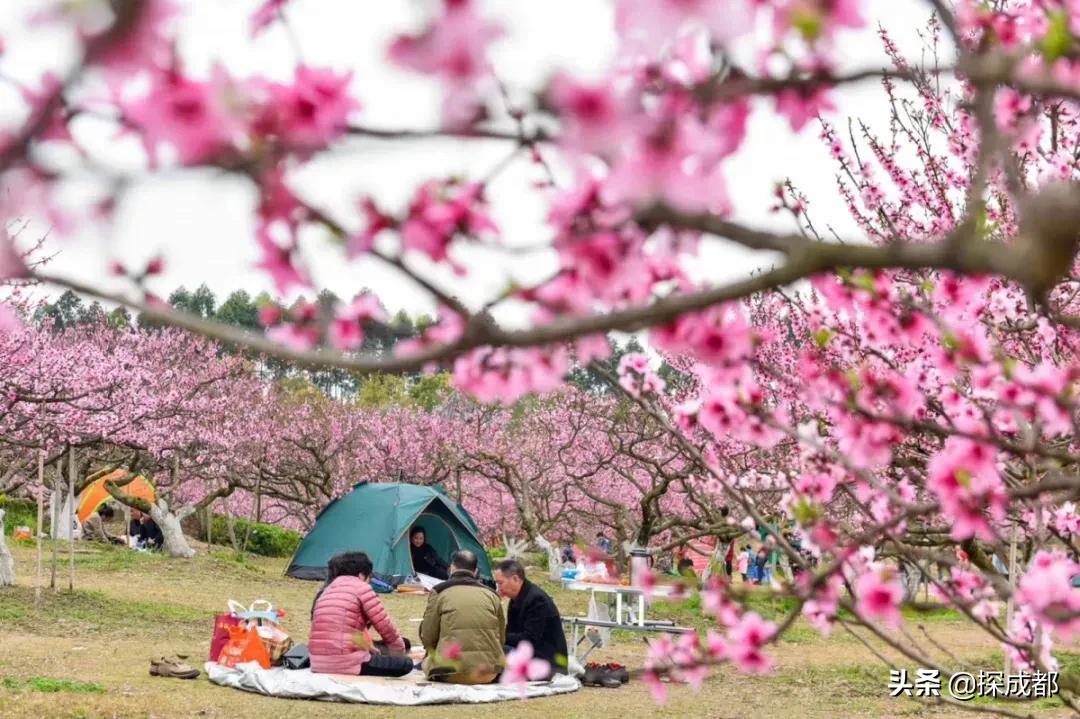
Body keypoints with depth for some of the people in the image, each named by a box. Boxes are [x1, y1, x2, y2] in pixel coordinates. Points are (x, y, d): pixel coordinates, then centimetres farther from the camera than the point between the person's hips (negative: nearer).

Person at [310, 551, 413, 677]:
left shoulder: (326, 591, 20)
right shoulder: (360, 586, -1)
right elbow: (385, 626, 0)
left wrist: (369, 646, 35)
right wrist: (400, 650, 17)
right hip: (345, 664, -8)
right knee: (406, 664, 5)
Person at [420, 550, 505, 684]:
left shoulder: (440, 592, 4)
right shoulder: (490, 594, 12)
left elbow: (427, 637, 4)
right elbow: (501, 638, 13)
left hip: (452, 672, -1)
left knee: (427, 662, 27)